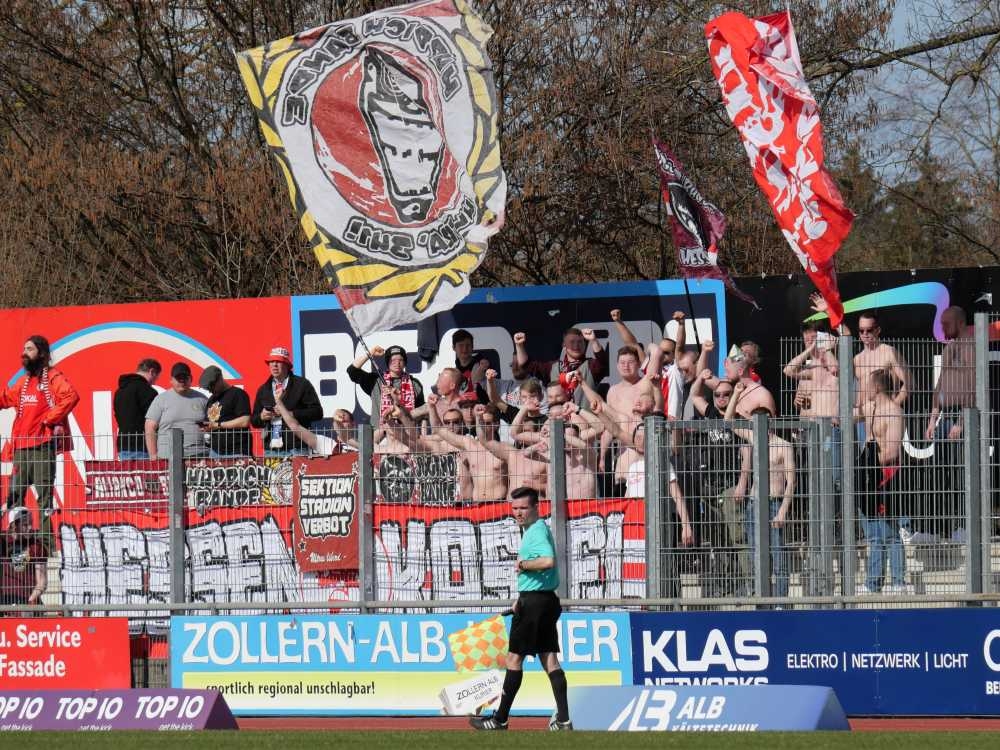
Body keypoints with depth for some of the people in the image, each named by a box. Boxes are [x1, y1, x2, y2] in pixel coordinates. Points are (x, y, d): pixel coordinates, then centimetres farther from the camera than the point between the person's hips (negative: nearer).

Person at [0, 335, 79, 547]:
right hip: (21, 447, 9)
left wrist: (49, 419, -19)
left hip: (43, 445, -9)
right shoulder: (24, 382, 19)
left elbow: (71, 396, -22)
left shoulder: (53, 378, -6)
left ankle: (46, 543, -9)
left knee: (44, 494, -9)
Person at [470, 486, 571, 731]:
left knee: (514, 658, -2)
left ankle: (500, 718, 3)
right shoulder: (536, 530, 17)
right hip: (546, 601, 10)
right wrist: (522, 598, 29)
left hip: (534, 602, -10)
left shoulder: (538, 531, -15)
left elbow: (548, 561, -34)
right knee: (549, 659, 6)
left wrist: (523, 564, -19)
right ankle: (563, 720, 1)